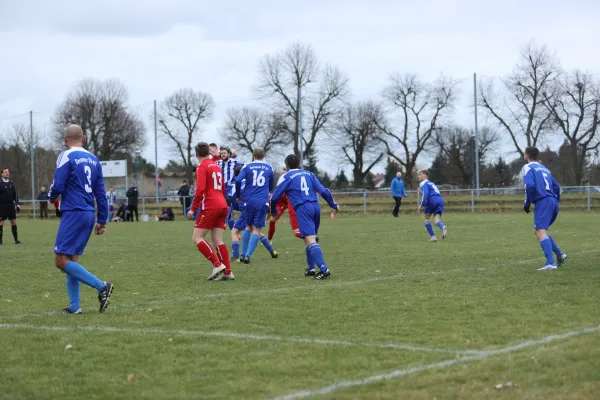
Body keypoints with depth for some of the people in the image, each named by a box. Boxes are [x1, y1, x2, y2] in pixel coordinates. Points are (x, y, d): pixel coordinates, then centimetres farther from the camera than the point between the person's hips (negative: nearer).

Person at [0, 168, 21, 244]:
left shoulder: (12, 183, 11)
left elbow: (15, 194, 14)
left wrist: (17, 204, 8)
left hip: (11, 204, 4)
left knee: (13, 222, 3)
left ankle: (16, 239, 7)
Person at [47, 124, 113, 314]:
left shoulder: (66, 156, -7)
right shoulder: (94, 159, 13)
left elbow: (58, 186, -13)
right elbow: (101, 193, 14)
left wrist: (51, 197, 10)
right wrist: (102, 220, 17)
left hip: (74, 213, -8)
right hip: (89, 215, 8)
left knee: (61, 261, -7)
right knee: (72, 260, 13)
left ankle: (101, 286, -14)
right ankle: (74, 306, 9)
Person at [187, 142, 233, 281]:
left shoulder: (202, 167, -6)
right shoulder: (217, 166, 18)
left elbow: (200, 189, -17)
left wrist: (193, 209, -13)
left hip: (209, 207, -8)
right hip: (222, 205, 8)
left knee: (197, 237, -2)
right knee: (218, 240, 7)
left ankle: (217, 265, -12)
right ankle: (227, 272, 0)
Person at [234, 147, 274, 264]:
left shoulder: (248, 166, 4)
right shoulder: (269, 168, 8)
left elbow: (238, 180, -10)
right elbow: (271, 186, 20)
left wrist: (238, 196, 4)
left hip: (249, 201, 1)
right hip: (262, 202, -1)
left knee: (248, 227, 18)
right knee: (257, 229, 1)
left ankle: (244, 254, 16)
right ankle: (248, 255, -9)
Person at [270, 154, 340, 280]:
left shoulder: (287, 177, 7)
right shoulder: (309, 174, 18)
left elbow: (275, 197, 8)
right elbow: (323, 191, 10)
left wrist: (273, 211, 27)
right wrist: (334, 205, 19)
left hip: (302, 209, -6)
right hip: (315, 207, 6)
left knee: (310, 240, -15)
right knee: (311, 238, 22)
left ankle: (324, 269, -28)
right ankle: (311, 268, 25)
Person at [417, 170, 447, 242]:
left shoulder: (424, 183, 5)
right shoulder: (431, 183, 32)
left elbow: (425, 194, -12)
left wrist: (422, 205, -8)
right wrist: (422, 203, 30)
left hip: (432, 201, -6)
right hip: (440, 200, 6)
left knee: (426, 218, 13)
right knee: (437, 219, -1)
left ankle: (433, 236, 5)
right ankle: (443, 227, -37)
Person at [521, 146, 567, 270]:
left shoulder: (528, 167, 1)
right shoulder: (544, 169, 25)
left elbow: (529, 185, -15)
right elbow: (556, 186, 21)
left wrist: (527, 203, -5)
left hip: (542, 202, -8)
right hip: (553, 202, 8)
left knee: (541, 232, -16)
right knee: (541, 231, 21)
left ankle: (550, 263, -30)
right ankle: (560, 255, 11)